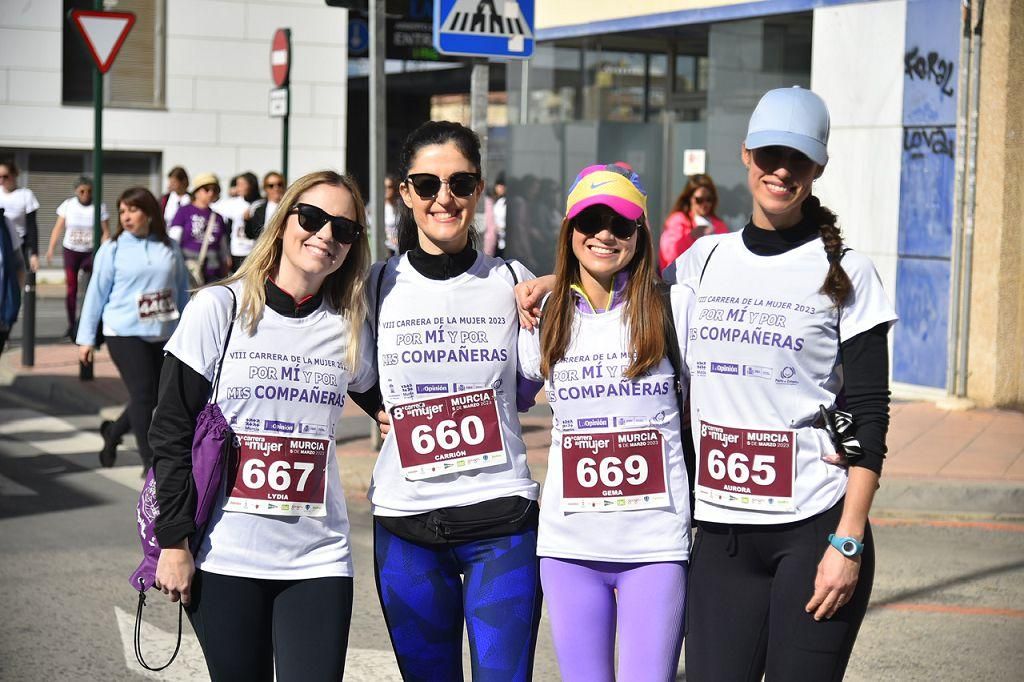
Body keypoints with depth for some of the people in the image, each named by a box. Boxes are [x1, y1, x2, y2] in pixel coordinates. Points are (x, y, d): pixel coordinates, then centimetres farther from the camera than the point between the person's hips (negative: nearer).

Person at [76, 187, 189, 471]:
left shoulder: (169, 248, 5)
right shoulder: (113, 249, -2)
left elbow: (182, 290, 11)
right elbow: (96, 293, 0)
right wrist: (86, 338, -1)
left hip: (164, 335, 4)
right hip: (126, 334, -4)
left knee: (156, 395, 9)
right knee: (143, 394, -9)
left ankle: (113, 432, 36)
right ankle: (150, 461, 1)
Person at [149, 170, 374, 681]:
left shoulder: (349, 328, 6)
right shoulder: (219, 309, -3)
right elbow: (171, 432, -3)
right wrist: (174, 542, -7)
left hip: (317, 560, 2)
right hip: (225, 559, -2)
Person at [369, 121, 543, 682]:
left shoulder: (513, 283, 2)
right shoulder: (377, 287, 3)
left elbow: (526, 389, 11)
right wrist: (391, 416, 1)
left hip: (501, 521, -1)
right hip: (406, 524, 1)